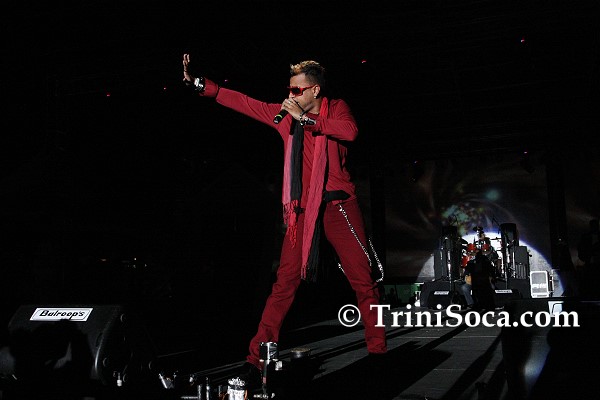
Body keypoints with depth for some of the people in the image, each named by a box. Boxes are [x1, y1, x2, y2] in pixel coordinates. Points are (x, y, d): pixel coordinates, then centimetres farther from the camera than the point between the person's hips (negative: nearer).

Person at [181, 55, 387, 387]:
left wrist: (305, 119, -15)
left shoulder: (336, 109, 4)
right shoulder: (284, 114, 12)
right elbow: (241, 101, 13)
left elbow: (349, 131, -18)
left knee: (363, 279, 0)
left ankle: (378, 350, 15)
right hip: (302, 209, 2)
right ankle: (257, 356, -2)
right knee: (285, 282, -5)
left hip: (339, 204, -1)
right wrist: (197, 82, 11)